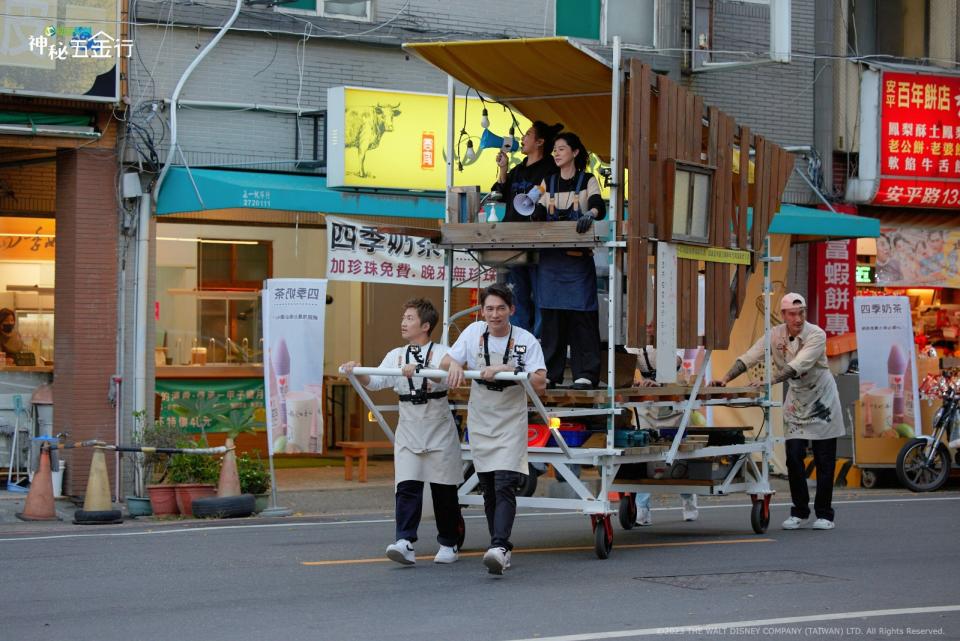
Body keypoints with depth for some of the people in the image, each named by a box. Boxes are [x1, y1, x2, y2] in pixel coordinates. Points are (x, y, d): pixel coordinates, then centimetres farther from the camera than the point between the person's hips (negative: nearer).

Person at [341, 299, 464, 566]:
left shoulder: (441, 353, -2)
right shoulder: (396, 355, 10)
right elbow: (376, 381, -1)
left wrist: (416, 369, -39)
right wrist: (358, 373, -21)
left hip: (439, 428, -3)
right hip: (408, 429, 3)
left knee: (444, 489, 5)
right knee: (407, 486, -11)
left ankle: (448, 544, 20)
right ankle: (405, 544, -19)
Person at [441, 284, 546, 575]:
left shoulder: (526, 340, -8)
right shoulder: (474, 332, 2)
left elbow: (539, 383, -17)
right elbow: (446, 361, 8)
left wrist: (506, 369, -27)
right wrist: (454, 365, -16)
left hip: (511, 423, -4)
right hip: (480, 421, 4)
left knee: (505, 486, -17)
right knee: (489, 490, 9)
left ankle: (499, 547, -28)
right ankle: (501, 549, 18)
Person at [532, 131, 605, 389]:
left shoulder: (587, 181, 4)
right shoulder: (548, 183, 16)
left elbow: (599, 206, -13)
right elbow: (539, 214, 13)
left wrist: (590, 214, -35)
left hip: (579, 258, -4)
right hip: (551, 257, 4)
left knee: (581, 312, -8)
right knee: (550, 312, 0)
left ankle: (585, 374, -9)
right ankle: (550, 373, 4)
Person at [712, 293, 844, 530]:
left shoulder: (816, 335, -22)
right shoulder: (776, 335, -7)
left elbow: (798, 365, -34)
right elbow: (749, 357, -12)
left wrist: (769, 381, -45)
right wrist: (726, 378, -26)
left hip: (821, 399, -4)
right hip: (796, 400, 4)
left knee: (824, 460, -1)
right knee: (793, 456, -2)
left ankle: (824, 515, 7)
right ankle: (800, 512, 10)